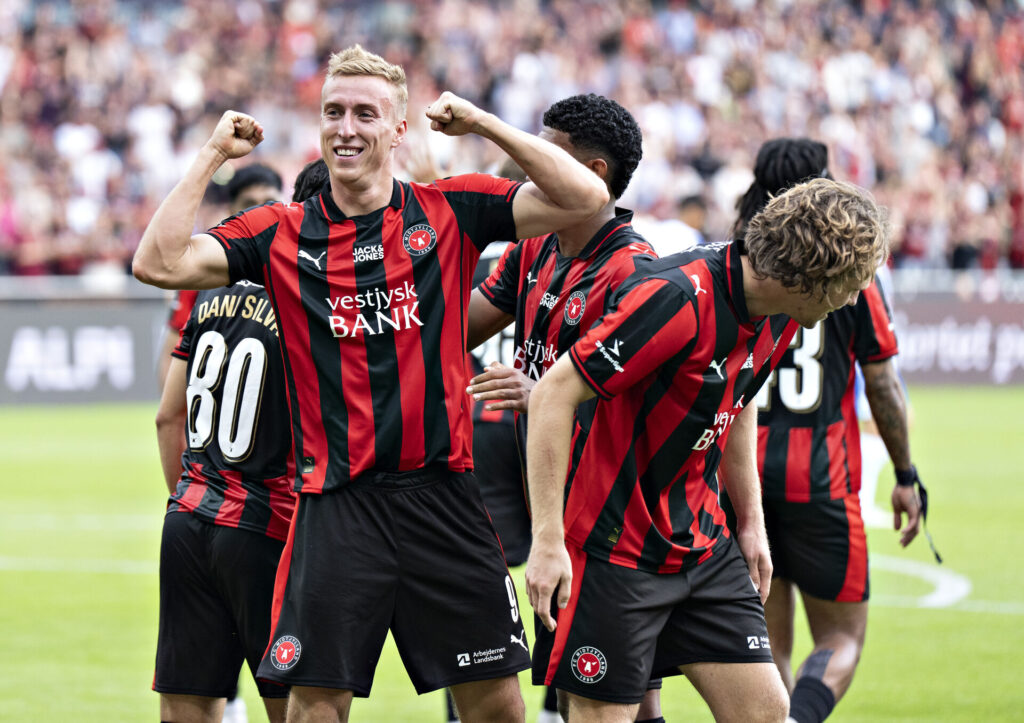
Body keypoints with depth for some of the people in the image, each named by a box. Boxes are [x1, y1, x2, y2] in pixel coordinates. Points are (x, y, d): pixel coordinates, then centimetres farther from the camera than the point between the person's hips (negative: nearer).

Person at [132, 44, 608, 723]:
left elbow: (584, 198, -3)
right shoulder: (280, 234, 6)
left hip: (442, 489, 0)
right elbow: (159, 262, -5)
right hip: (336, 506, 0)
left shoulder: (449, 211, 5)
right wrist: (213, 155, -1)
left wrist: (483, 123, -6)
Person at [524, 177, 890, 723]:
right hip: (612, 549, -8)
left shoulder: (777, 314, 1)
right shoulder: (679, 300, -25)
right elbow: (554, 394, -23)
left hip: (703, 545, 8)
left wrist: (750, 522, 21)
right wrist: (547, 538, -24)